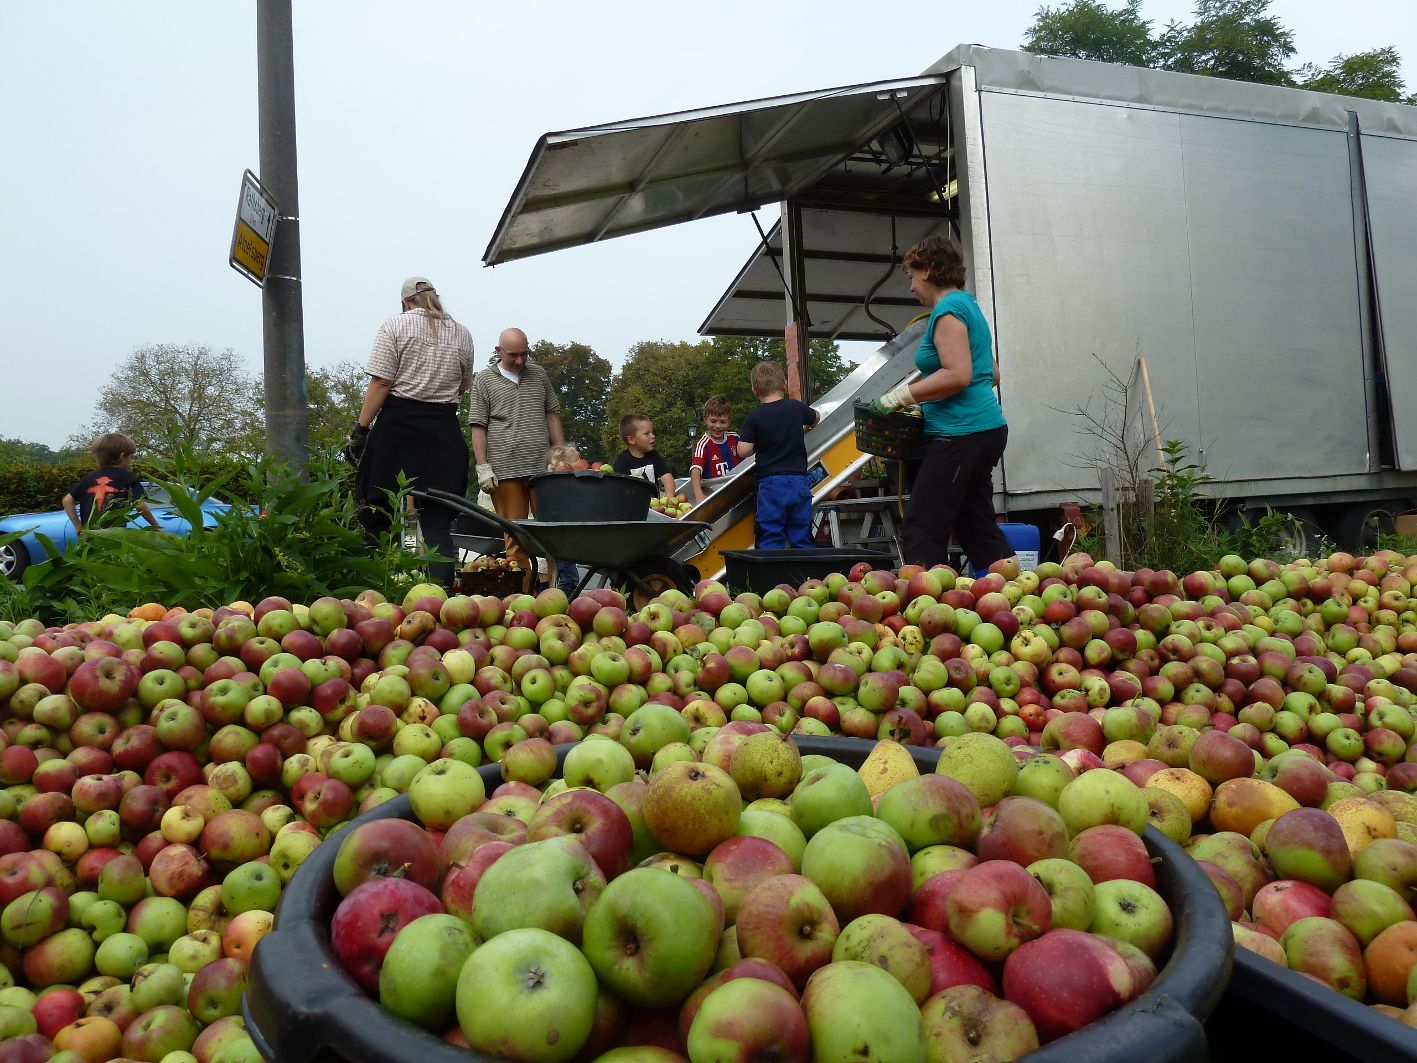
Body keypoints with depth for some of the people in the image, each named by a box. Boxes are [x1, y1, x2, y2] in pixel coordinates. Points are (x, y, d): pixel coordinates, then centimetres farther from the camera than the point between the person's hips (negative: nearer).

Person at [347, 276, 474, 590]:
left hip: (397, 424, -3)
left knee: (377, 515, 7)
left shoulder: (395, 325, 1)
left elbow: (381, 382, -8)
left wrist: (361, 428, -6)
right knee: (438, 522, 3)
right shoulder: (462, 334, 12)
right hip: (444, 429, 3)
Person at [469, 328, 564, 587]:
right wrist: (483, 467, -6)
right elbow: (478, 426, 4)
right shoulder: (484, 380, 8)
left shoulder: (538, 374, 16)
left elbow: (552, 416, 17)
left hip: (543, 466, 2)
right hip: (504, 468, -2)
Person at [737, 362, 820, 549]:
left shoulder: (754, 417, -6)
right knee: (802, 540, 10)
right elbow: (814, 418, 26)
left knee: (770, 542, 1)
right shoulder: (797, 408, 4)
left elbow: (743, 451, -8)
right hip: (799, 481, 3)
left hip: (770, 485, -3)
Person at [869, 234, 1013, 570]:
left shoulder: (948, 310, -10)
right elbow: (991, 374, 25)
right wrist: (924, 399, 22)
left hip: (961, 433, -11)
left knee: (921, 532, -9)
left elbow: (957, 375, -21)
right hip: (986, 429, 11)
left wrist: (902, 396, -15)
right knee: (978, 530, 14)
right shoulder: (969, 305, 21)